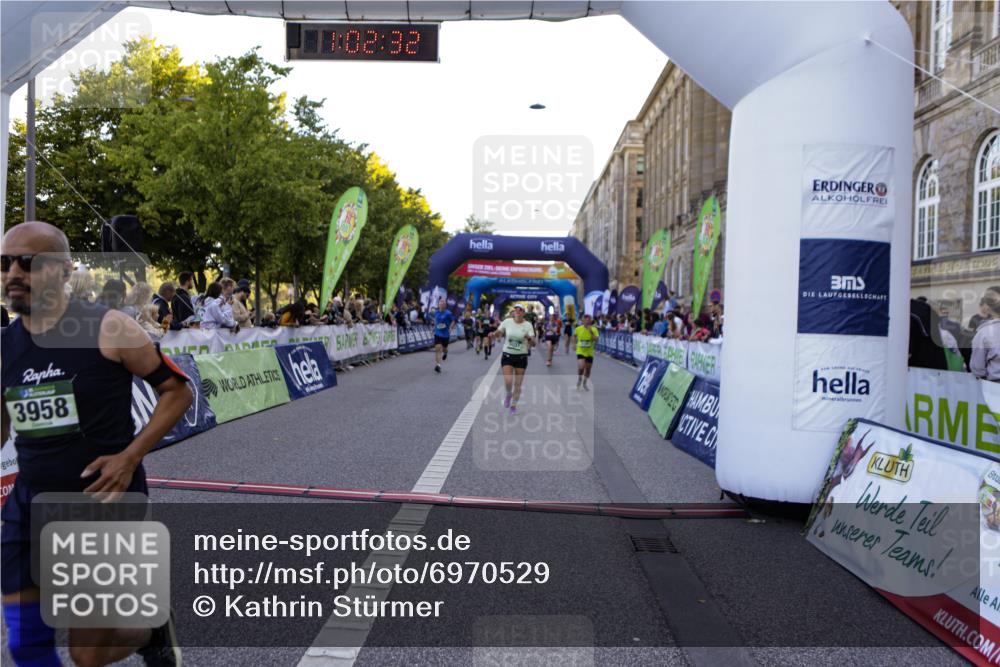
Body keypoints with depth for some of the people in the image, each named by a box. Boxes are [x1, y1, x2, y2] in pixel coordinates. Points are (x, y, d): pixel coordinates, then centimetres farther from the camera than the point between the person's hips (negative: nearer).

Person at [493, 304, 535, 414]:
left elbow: (533, 343, -8)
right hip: (507, 355, 0)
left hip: (521, 357, 0)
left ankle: (513, 405, 24)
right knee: (508, 382, -13)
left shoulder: (528, 325, -5)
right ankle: (508, 394, 22)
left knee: (518, 384, 5)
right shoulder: (507, 322, -3)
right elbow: (498, 334, 6)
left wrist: (529, 338, -31)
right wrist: (496, 333, -18)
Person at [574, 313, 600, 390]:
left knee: (588, 369, 11)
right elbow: (574, 335, 15)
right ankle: (579, 380, 10)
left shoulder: (594, 329, -9)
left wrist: (591, 332, -29)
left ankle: (584, 383, 34)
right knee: (581, 367, -20)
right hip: (580, 351, -2)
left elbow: (596, 340, -21)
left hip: (589, 352, 2)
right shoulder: (578, 329, -7)